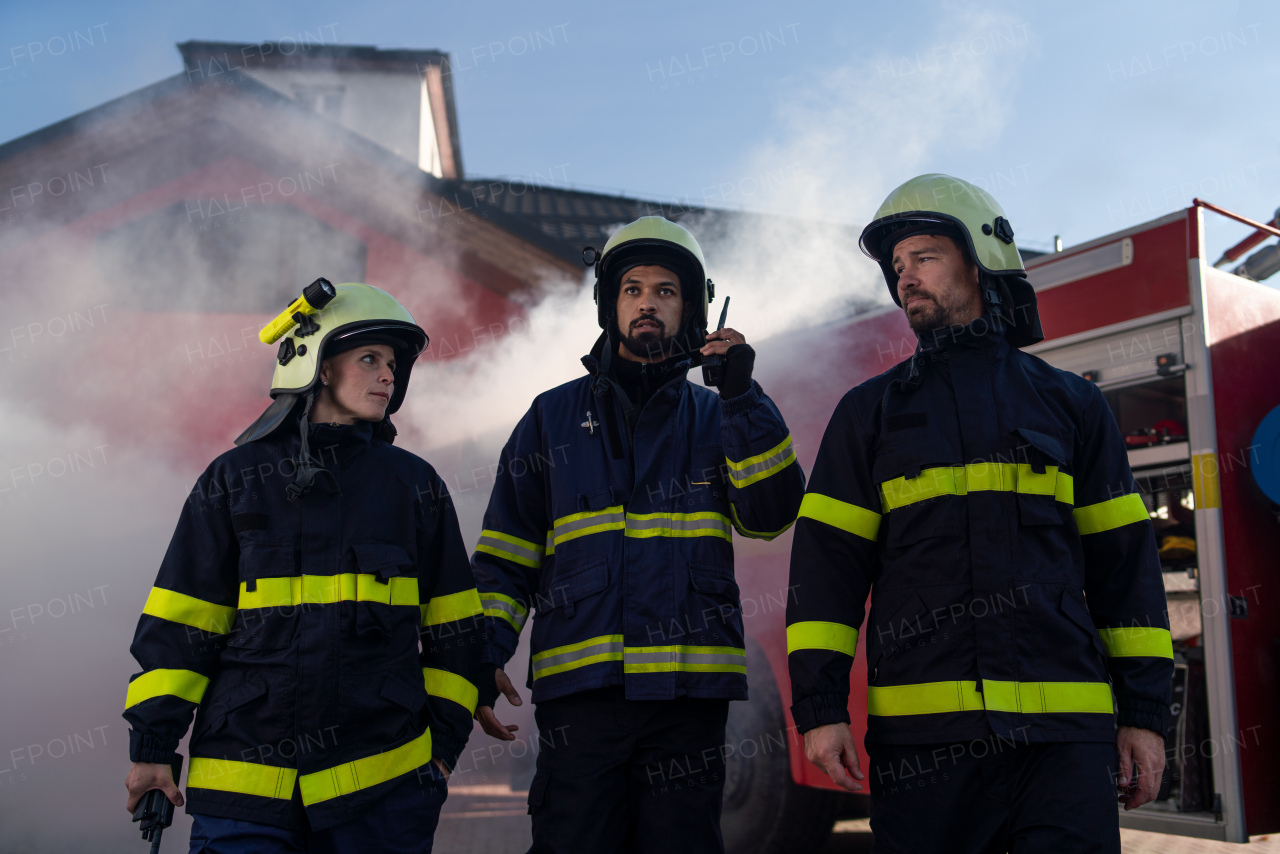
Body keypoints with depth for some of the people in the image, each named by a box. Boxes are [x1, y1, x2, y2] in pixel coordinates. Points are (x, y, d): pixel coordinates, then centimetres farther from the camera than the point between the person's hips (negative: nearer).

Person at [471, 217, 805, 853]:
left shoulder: (715, 418, 13)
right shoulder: (553, 417, 12)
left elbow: (771, 513, -5)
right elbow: (506, 553, 10)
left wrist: (743, 396, -12)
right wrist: (486, 654, -2)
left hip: (688, 689, 1)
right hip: (578, 686, 0)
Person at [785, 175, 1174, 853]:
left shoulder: (1072, 404, 13)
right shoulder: (869, 411, 12)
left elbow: (1124, 560, 11)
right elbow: (827, 560, 5)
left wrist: (1144, 711, 5)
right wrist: (819, 707, -4)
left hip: (1064, 728, 0)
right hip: (920, 731, 0)